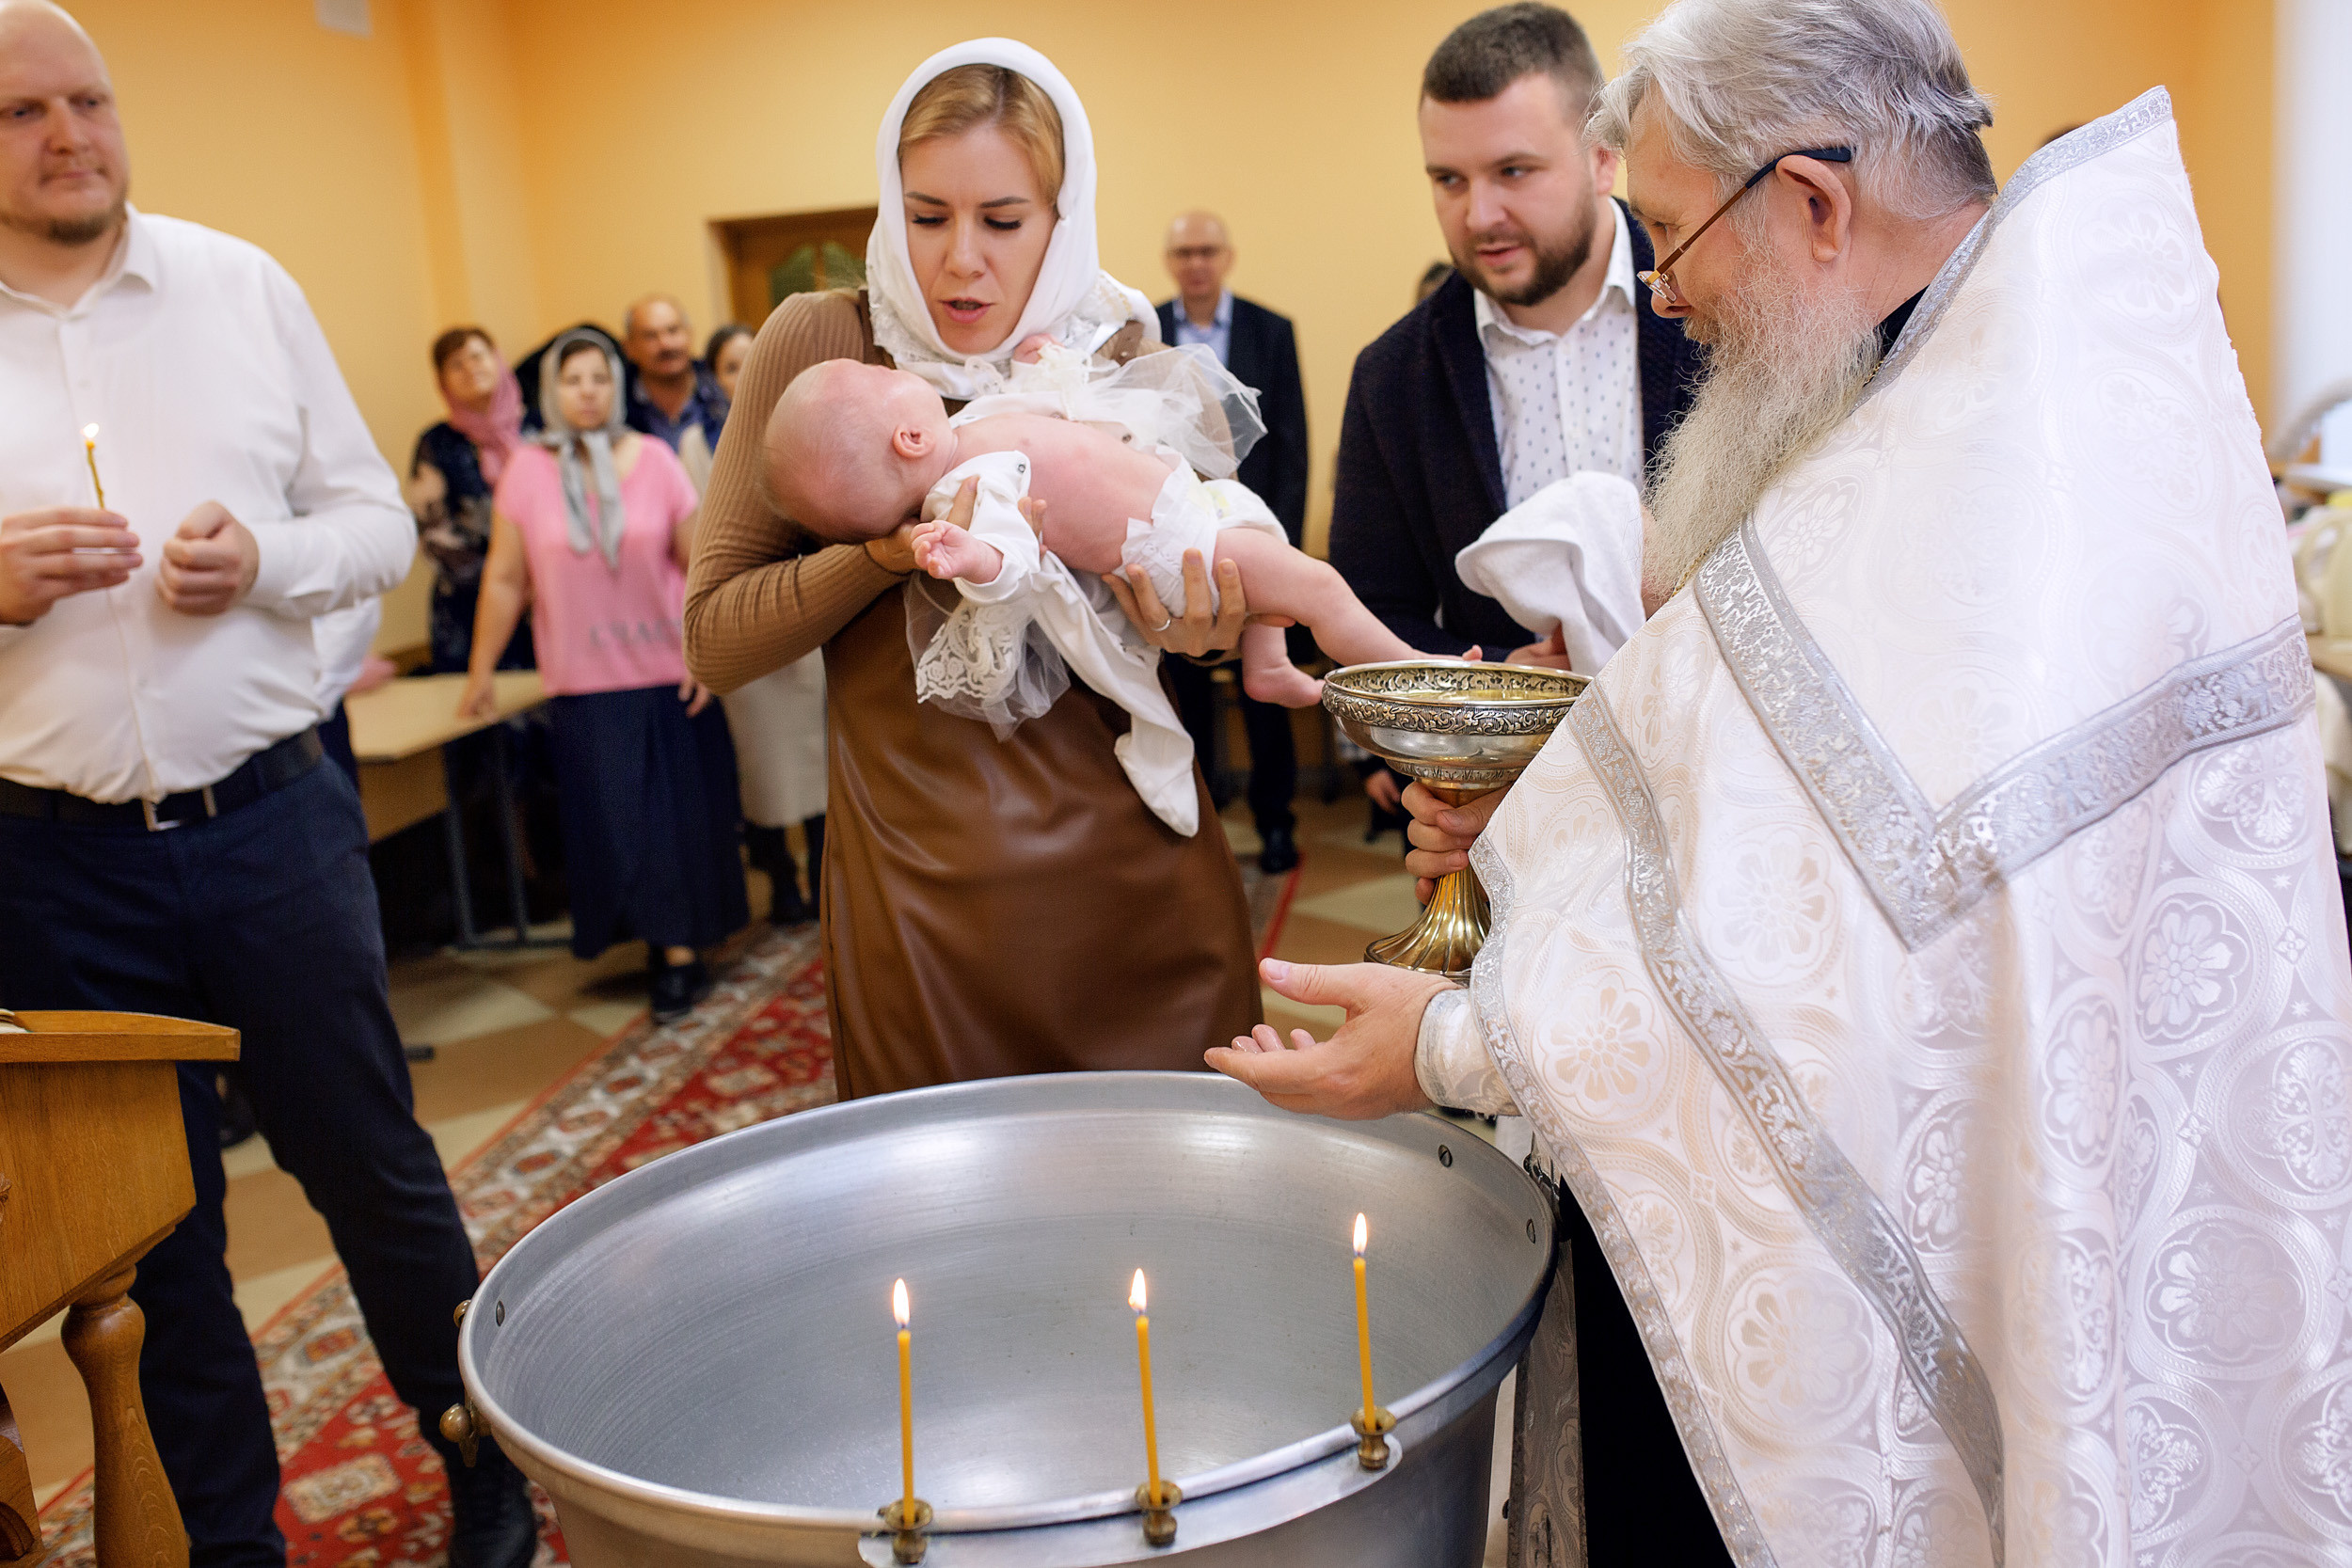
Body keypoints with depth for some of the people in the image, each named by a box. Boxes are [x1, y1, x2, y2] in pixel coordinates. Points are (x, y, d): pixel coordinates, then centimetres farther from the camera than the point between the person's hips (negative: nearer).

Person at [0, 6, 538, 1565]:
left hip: (271, 817, 0)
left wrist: (266, 562, -14)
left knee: (374, 1166, 9)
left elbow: (380, 522, 5)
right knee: (152, 1231, 13)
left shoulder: (243, 286, 4)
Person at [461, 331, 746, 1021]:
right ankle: (671, 948, 12)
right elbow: (505, 580, 2)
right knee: (614, 822, -1)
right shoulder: (527, 470, -1)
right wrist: (481, 671, 5)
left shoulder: (653, 459, 0)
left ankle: (681, 946, 16)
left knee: (682, 814, 4)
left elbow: (700, 561, 1)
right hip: (586, 685, 0)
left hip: (670, 672, 1)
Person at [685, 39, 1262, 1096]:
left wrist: (1196, 633, -9)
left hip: (1145, 891, 2)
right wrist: (883, 550, -19)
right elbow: (712, 639, -3)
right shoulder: (820, 344, -3)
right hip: (925, 915, -2)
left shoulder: (1125, 359, 4)